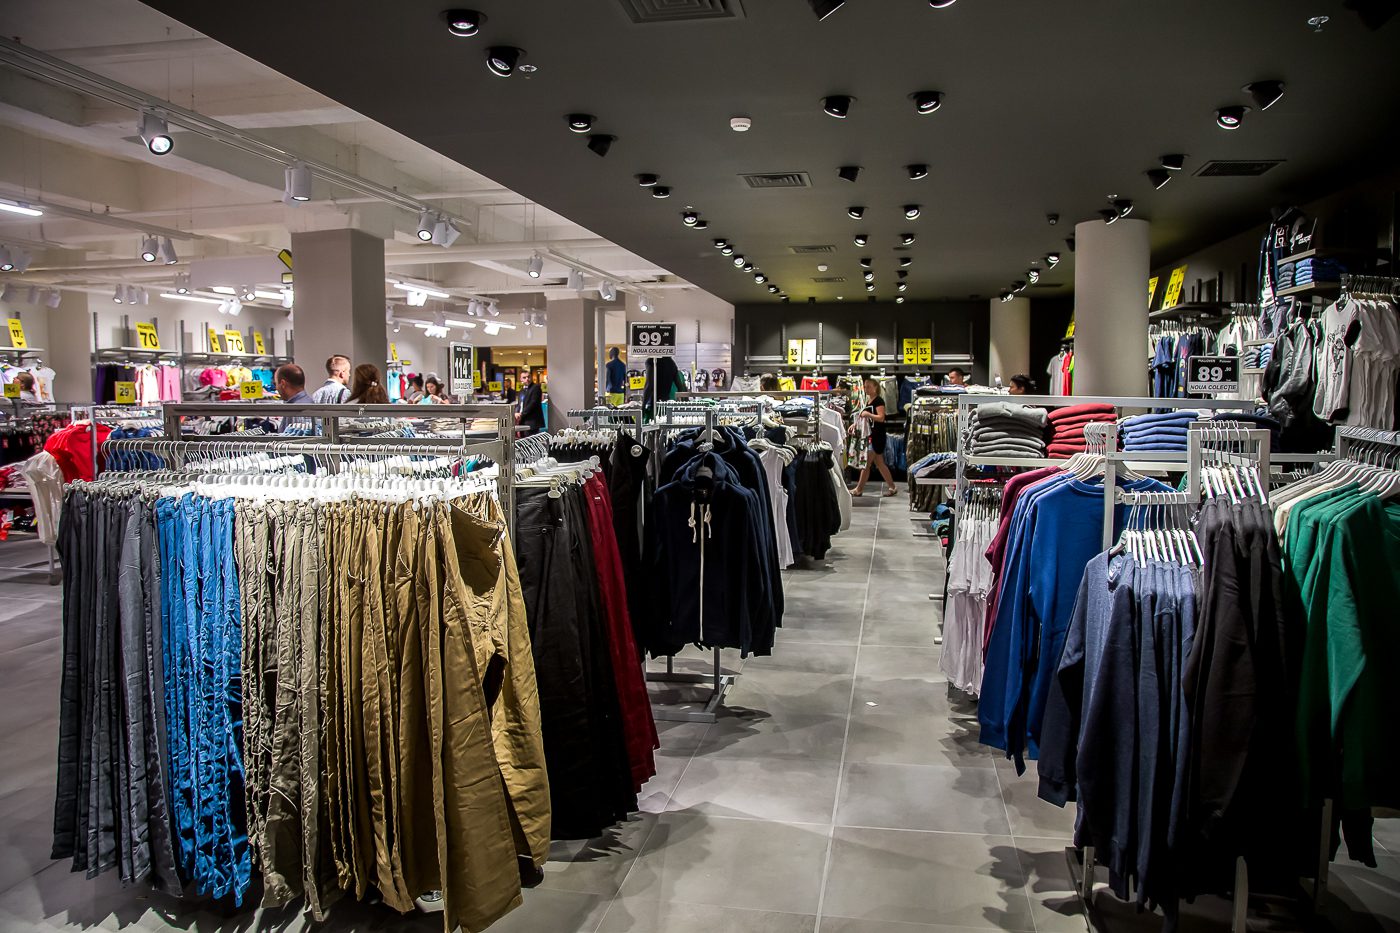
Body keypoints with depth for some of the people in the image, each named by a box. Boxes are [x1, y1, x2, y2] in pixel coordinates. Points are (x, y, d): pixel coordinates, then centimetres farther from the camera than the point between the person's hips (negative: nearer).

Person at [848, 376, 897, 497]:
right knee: (879, 463, 11)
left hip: (877, 436, -10)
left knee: (866, 462, -5)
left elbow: (881, 418, -20)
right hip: (871, 435, 10)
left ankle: (859, 489, 1)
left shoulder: (878, 401, -11)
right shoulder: (868, 401, 17)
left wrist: (867, 414, -24)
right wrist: (855, 425, 12)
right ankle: (892, 487, 15)